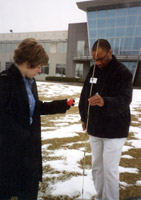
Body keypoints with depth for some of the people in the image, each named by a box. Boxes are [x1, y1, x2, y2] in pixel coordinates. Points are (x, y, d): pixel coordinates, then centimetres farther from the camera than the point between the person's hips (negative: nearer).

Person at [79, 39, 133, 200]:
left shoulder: (123, 73, -15)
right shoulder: (93, 70, 4)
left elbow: (124, 100, -26)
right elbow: (85, 95, 12)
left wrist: (105, 102, -45)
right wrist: (84, 117, 14)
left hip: (114, 131, -6)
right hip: (94, 128, 6)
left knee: (110, 169, -1)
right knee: (97, 167, 16)